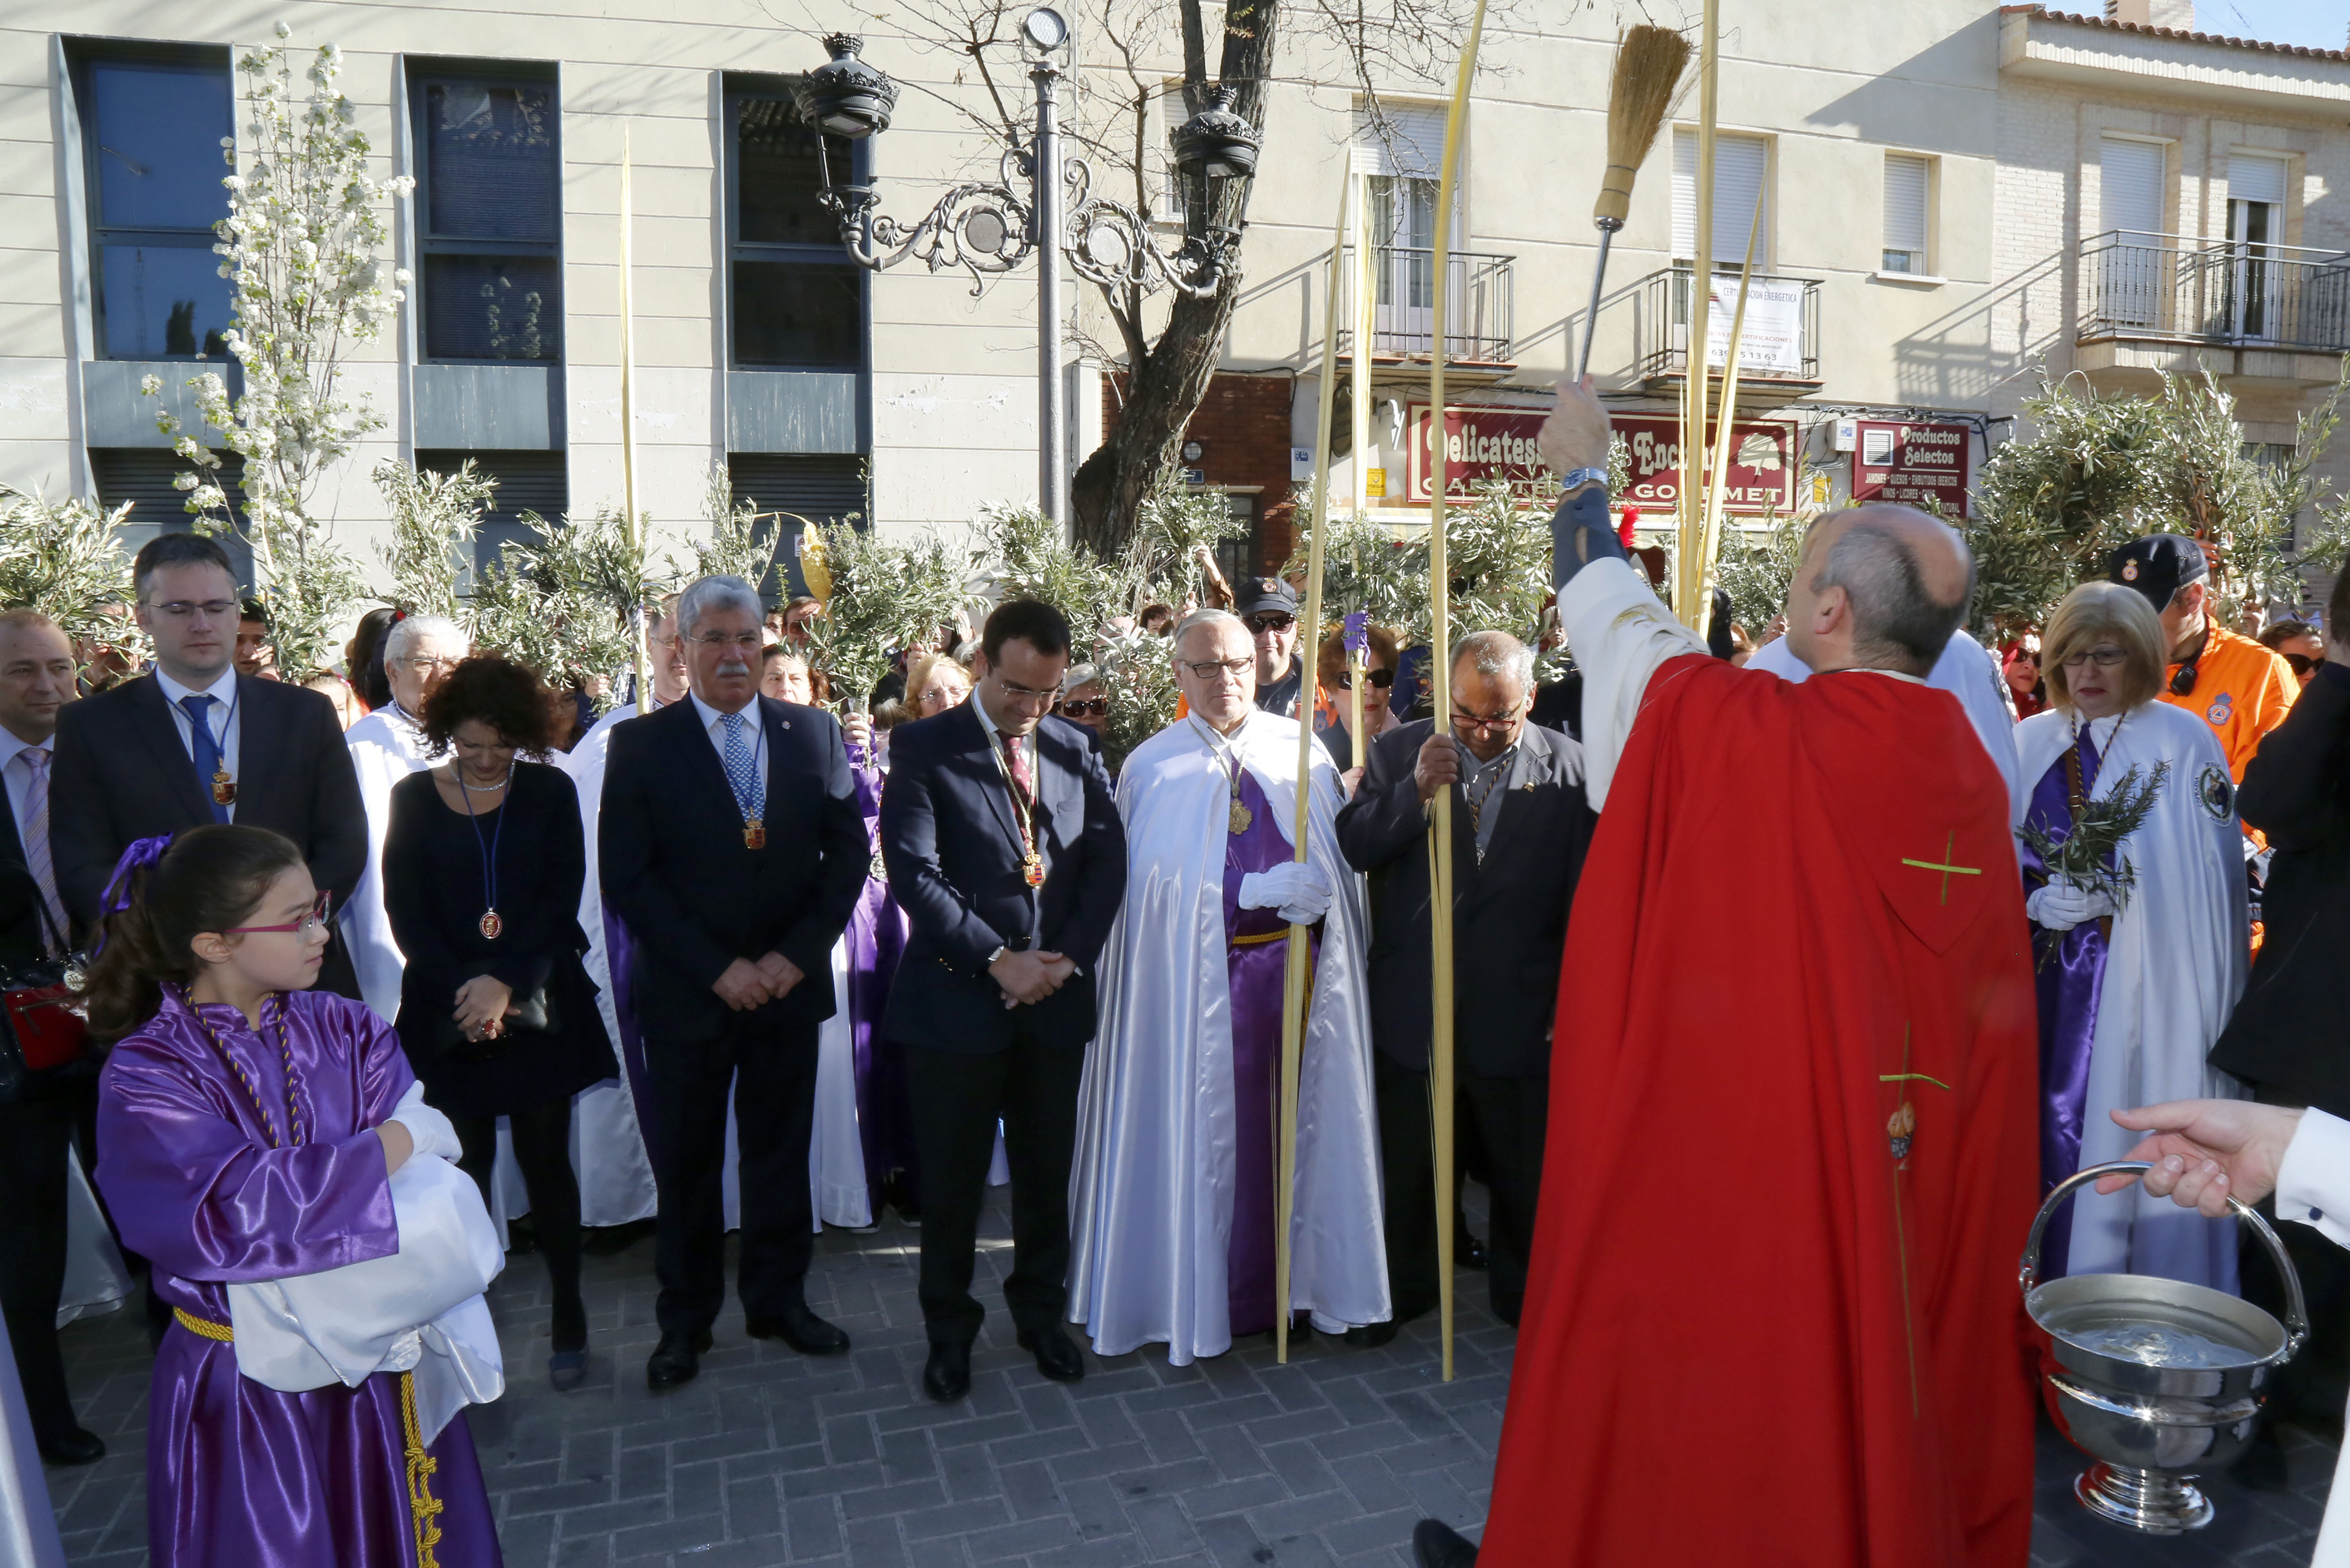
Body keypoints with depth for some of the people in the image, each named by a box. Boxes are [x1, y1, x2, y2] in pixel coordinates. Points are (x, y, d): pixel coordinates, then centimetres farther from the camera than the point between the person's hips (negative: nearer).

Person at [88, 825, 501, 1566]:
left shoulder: (347, 1032, -3)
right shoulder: (145, 1081, -13)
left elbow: (427, 1184, -12)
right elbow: (242, 1208, -25)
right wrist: (399, 1140, -19)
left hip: (383, 1358, 4)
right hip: (248, 1393, -3)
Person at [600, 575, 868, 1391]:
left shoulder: (814, 733, 3)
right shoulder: (640, 744, -3)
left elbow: (848, 851, 2)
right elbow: (628, 878, -7)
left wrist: (797, 954, -10)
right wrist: (717, 968, -14)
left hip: (790, 984, 2)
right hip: (686, 991, -1)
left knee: (782, 1149, 13)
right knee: (686, 1161, 11)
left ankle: (779, 1300, 31)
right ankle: (685, 1319, 28)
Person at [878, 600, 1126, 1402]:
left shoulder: (1076, 749, 8)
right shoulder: (924, 748, -4)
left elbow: (1108, 860, 3)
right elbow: (913, 870, -13)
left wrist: (1069, 957, -10)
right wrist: (999, 960, -17)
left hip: (1057, 996, 3)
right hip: (956, 997, -3)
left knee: (1048, 1170, 14)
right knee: (952, 1178, 8)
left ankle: (1040, 1313, 33)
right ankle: (950, 1330, 28)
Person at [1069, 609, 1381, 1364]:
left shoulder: (1301, 748, 7)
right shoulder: (1152, 768, 0)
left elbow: (1341, 851, 10)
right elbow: (1156, 887, -8)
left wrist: (1317, 895, -8)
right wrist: (1256, 892, -17)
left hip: (1306, 958, 2)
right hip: (1207, 976, -2)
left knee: (1309, 1114, 8)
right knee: (1217, 1128, 4)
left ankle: (1313, 1276, 24)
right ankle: (1232, 1295, 19)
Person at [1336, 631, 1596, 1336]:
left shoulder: (1568, 767, -4)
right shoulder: (1399, 753, -1)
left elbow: (1585, 896, -1)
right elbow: (1352, 849, -7)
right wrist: (1416, 790, -21)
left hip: (1521, 1009, -1)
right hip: (1413, 1006, 1)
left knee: (1525, 1171, 15)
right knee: (1407, 1164, 16)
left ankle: (1524, 1292, 37)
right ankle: (1403, 1290, 36)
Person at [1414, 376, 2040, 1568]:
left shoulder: (1748, 735, -19)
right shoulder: (1972, 775, -1)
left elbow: (1610, 618, -3)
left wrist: (1582, 474, 13)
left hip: (1713, 1172, -6)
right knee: (1875, 1371, 22)